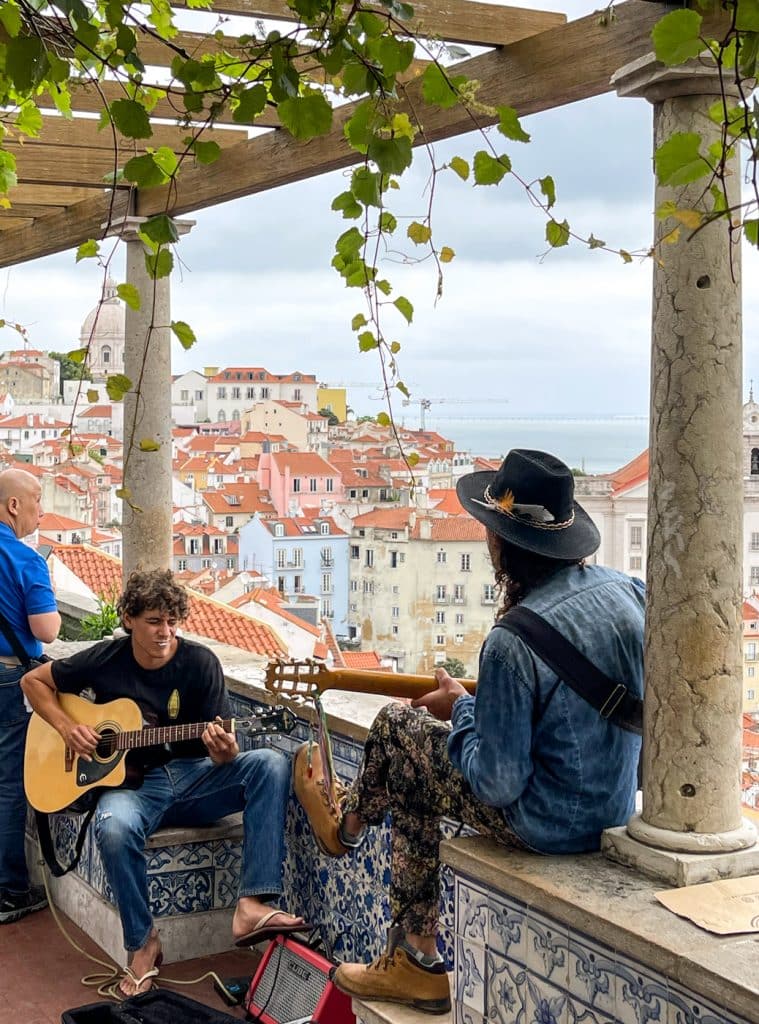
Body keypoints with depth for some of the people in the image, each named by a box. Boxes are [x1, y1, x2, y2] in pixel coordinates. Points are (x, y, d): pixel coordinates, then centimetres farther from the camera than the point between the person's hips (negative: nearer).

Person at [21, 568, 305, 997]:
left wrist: (225, 751, -30)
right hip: (133, 783, -1)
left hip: (194, 777, 1)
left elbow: (222, 754, -4)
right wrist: (67, 727, -4)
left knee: (271, 764, -27)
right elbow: (34, 681, 12)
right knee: (115, 829, -38)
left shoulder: (201, 662, -4)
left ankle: (252, 906, -35)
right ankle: (143, 943, -14)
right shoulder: (106, 659, -2)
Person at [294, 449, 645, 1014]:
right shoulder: (627, 591, -6)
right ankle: (413, 963, 35)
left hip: (547, 823, -7)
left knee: (398, 726, 11)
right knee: (411, 769, 24)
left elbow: (497, 785, -23)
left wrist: (461, 707, -5)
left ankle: (346, 823, 45)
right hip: (619, 805, 8)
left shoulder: (513, 643, -29)